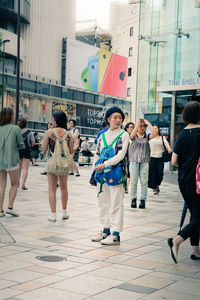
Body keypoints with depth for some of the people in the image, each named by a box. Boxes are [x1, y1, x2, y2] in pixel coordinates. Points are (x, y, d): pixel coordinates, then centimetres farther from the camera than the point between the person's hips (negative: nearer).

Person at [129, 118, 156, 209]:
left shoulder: (147, 136, 9)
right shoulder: (134, 136, 6)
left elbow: (154, 134, -10)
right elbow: (132, 135, -18)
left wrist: (149, 124, -5)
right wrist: (137, 124, -14)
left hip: (144, 161, 1)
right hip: (134, 161, -1)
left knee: (144, 181, -1)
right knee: (133, 181, 1)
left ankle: (143, 200, 4)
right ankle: (133, 199, 8)